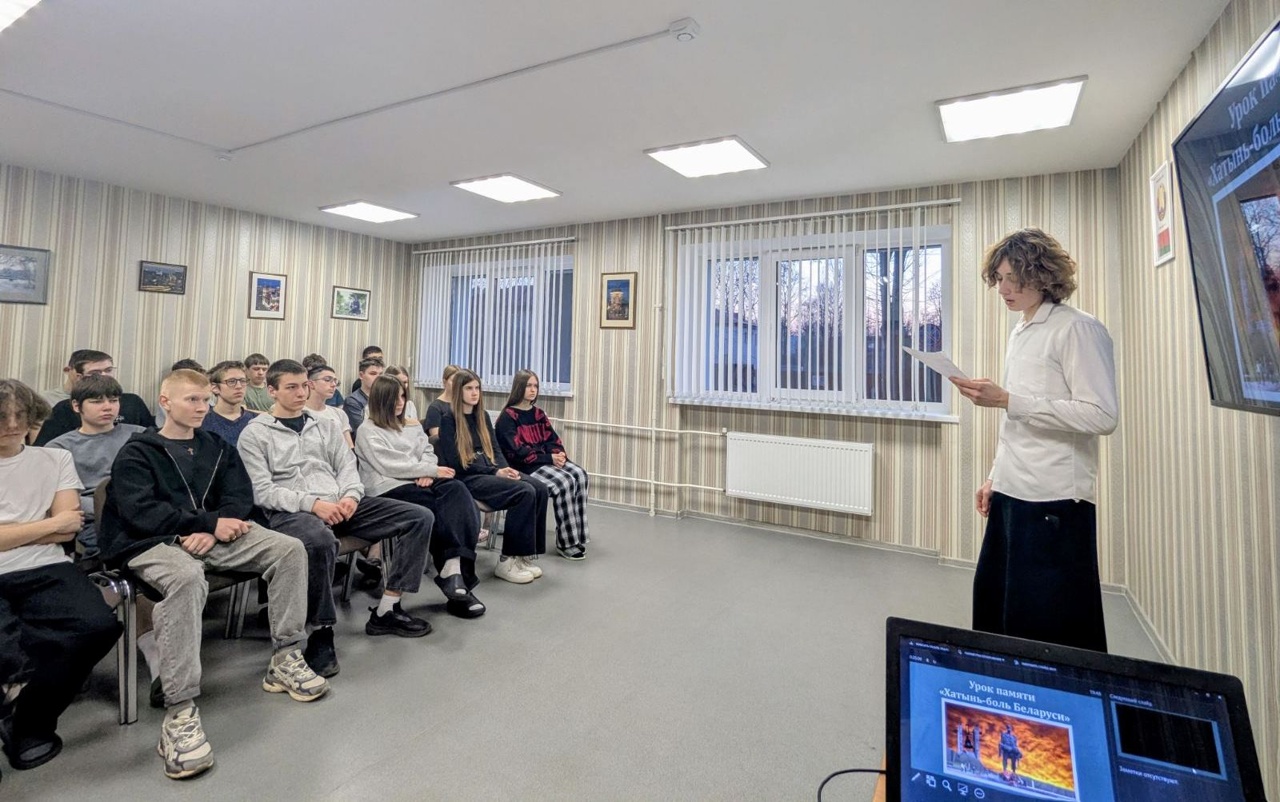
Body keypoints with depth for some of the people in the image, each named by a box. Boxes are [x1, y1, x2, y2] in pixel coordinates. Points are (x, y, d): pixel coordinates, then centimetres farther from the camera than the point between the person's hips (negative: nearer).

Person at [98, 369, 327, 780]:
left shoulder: (218, 448, 18)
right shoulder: (137, 452, 5)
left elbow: (240, 497, 6)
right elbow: (140, 511, -10)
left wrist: (209, 531, -14)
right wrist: (210, 523, -18)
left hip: (211, 535, 5)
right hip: (152, 543, -5)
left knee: (290, 549, -16)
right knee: (187, 576, -39)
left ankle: (285, 657, -8)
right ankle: (180, 711, -35)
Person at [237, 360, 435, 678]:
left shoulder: (325, 426, 21)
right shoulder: (255, 434, 6)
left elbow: (347, 466, 13)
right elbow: (263, 491, -5)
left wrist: (350, 496, -9)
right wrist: (312, 503, -19)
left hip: (338, 504, 6)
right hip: (291, 511, -5)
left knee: (420, 517, -10)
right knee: (321, 541, -43)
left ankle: (386, 611, -6)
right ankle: (321, 632, -20)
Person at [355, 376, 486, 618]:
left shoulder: (412, 425, 25)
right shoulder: (367, 431, 4)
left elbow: (428, 452, 15)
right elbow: (390, 466, -8)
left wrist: (428, 474, -8)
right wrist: (433, 471, -11)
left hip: (420, 482, 5)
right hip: (388, 488, -5)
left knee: (456, 488, -29)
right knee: (437, 506, -33)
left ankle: (453, 568, -40)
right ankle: (453, 570, -27)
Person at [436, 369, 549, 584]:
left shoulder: (483, 416, 19)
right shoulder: (449, 419, -2)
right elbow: (456, 462, -10)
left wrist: (505, 469, -7)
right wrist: (495, 472, -16)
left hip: (489, 473, 7)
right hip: (466, 479, -7)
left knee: (540, 489, -18)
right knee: (525, 492, -28)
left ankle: (524, 555, -12)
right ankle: (507, 560, -17)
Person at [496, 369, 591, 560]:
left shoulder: (538, 413, 19)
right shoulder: (507, 416, -3)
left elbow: (552, 439, 12)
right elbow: (517, 451, -13)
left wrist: (559, 455, -11)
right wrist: (549, 458, -19)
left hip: (546, 460, 6)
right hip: (524, 466, -6)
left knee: (579, 474, -21)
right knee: (564, 482, -29)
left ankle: (577, 533, -20)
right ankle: (566, 542, -20)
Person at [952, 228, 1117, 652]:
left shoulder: (1077, 328, -8)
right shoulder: (1020, 332, 16)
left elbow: (1102, 415, -18)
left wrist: (1007, 400, -22)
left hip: (1054, 500, -8)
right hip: (1012, 493, 8)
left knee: (1050, 625, 1)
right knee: (992, 608, 15)